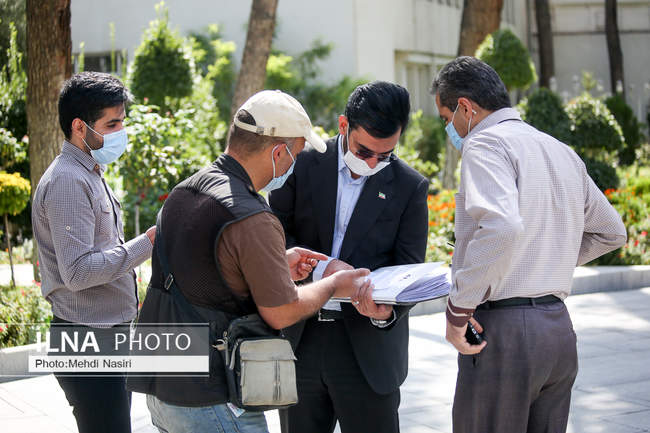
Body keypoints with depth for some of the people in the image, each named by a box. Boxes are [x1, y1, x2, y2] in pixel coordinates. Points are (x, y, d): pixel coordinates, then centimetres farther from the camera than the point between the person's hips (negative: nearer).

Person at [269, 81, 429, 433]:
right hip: (300, 341, 1)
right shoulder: (304, 165, 0)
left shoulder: (410, 187, -1)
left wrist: (388, 311, -22)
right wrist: (320, 268, -20)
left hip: (368, 348, -1)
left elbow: (409, 270, -1)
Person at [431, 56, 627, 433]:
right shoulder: (563, 152, 16)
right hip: (560, 328, 8)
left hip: (504, 331, -8)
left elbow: (501, 226, -28)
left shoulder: (486, 142, -10)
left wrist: (458, 308, -20)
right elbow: (611, 232, 26)